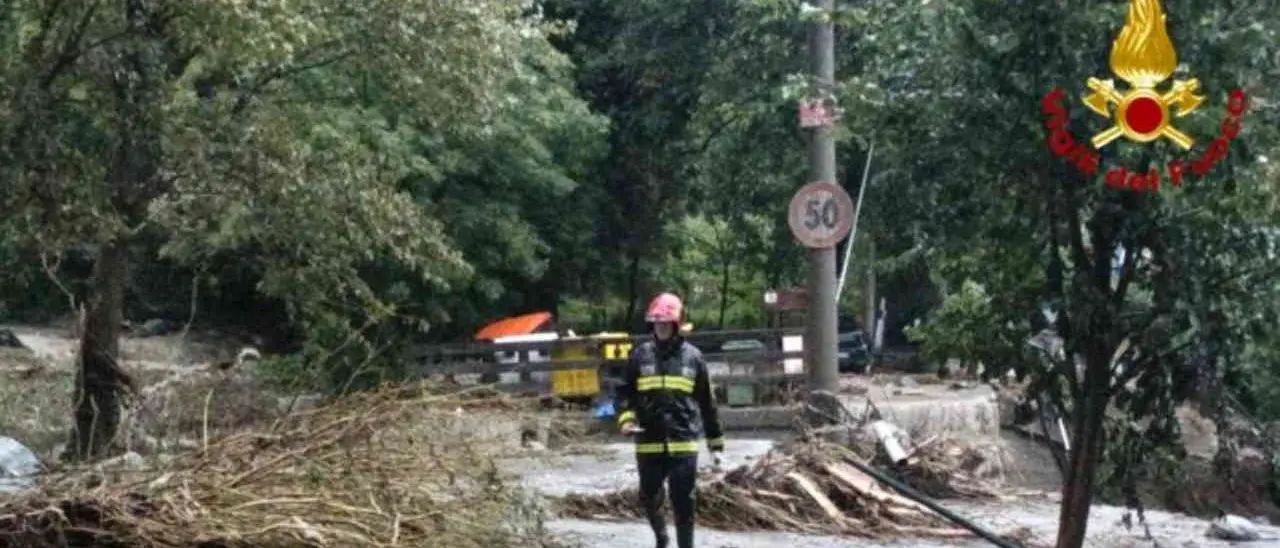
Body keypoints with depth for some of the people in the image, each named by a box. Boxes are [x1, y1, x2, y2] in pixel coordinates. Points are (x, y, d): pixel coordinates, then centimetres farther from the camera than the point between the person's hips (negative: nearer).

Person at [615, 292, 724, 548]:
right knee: (649, 498, 12)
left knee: (684, 503, -2)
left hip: (683, 443, -2)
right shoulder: (640, 355, 4)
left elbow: (707, 402, 9)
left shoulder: (692, 356, 3)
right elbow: (625, 392, 8)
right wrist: (626, 419, -12)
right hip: (648, 443, 2)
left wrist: (715, 442, 10)